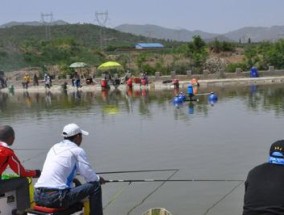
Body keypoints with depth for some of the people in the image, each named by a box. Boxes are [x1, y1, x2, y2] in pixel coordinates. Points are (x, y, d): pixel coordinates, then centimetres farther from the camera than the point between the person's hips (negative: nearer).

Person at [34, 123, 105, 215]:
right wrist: (98, 178, 21)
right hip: (56, 197, -8)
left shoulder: (54, 148, 18)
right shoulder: (77, 150, -2)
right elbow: (90, 177, -2)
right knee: (95, 186, 4)